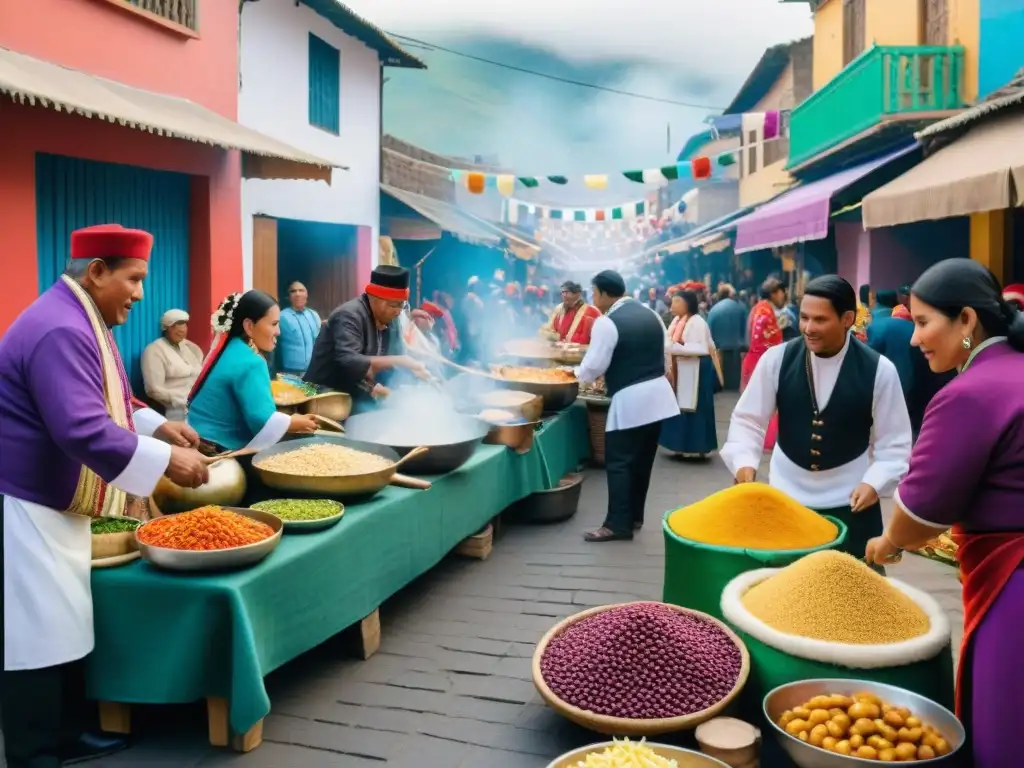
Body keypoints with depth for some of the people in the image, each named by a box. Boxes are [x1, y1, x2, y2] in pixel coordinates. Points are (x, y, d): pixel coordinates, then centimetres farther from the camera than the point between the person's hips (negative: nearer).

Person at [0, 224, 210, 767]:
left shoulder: (78, 320, 12)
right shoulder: (60, 330, -23)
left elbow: (99, 405, 22)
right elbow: (83, 431, -32)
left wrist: (157, 425, 9)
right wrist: (165, 461, -25)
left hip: (54, 507, 11)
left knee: (63, 630, 18)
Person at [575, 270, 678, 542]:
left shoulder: (606, 322, -12)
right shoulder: (650, 313, 11)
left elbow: (594, 367, -10)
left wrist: (576, 374, 10)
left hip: (629, 400, -8)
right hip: (657, 395, 8)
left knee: (618, 462, -2)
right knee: (642, 461, 14)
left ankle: (618, 524, -1)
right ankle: (634, 517, 23)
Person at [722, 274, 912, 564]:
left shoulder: (879, 370, -11)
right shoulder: (777, 358, -8)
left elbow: (894, 444, -3)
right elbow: (748, 420, -2)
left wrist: (874, 483, -19)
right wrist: (744, 463, -18)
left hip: (851, 503, -1)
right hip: (786, 498, 1)